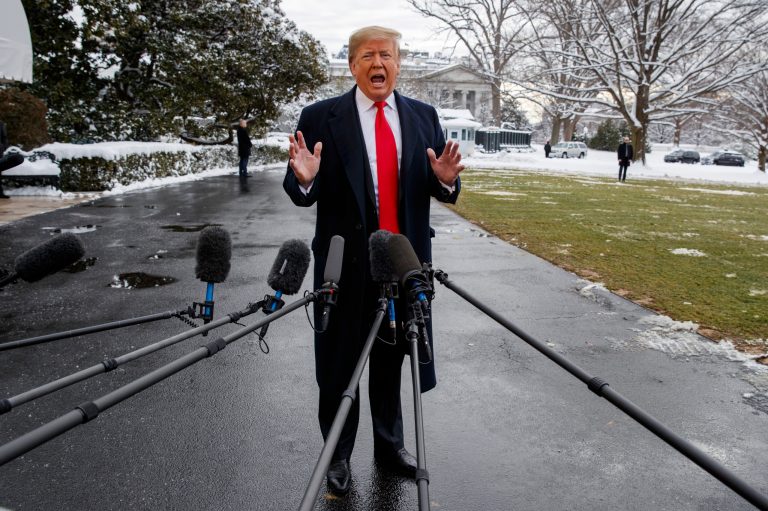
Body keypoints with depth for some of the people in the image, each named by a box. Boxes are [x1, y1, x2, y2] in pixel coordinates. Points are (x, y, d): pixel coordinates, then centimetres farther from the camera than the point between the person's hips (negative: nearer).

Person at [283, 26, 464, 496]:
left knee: (392, 357, 18)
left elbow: (441, 190, 5)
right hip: (347, 261, -3)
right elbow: (303, 195, -5)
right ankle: (338, 454, 29)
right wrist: (304, 178, -28)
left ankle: (390, 443, 37)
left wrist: (446, 178, -18)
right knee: (341, 362, 9)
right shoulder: (320, 117, -5)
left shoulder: (424, 116, 5)